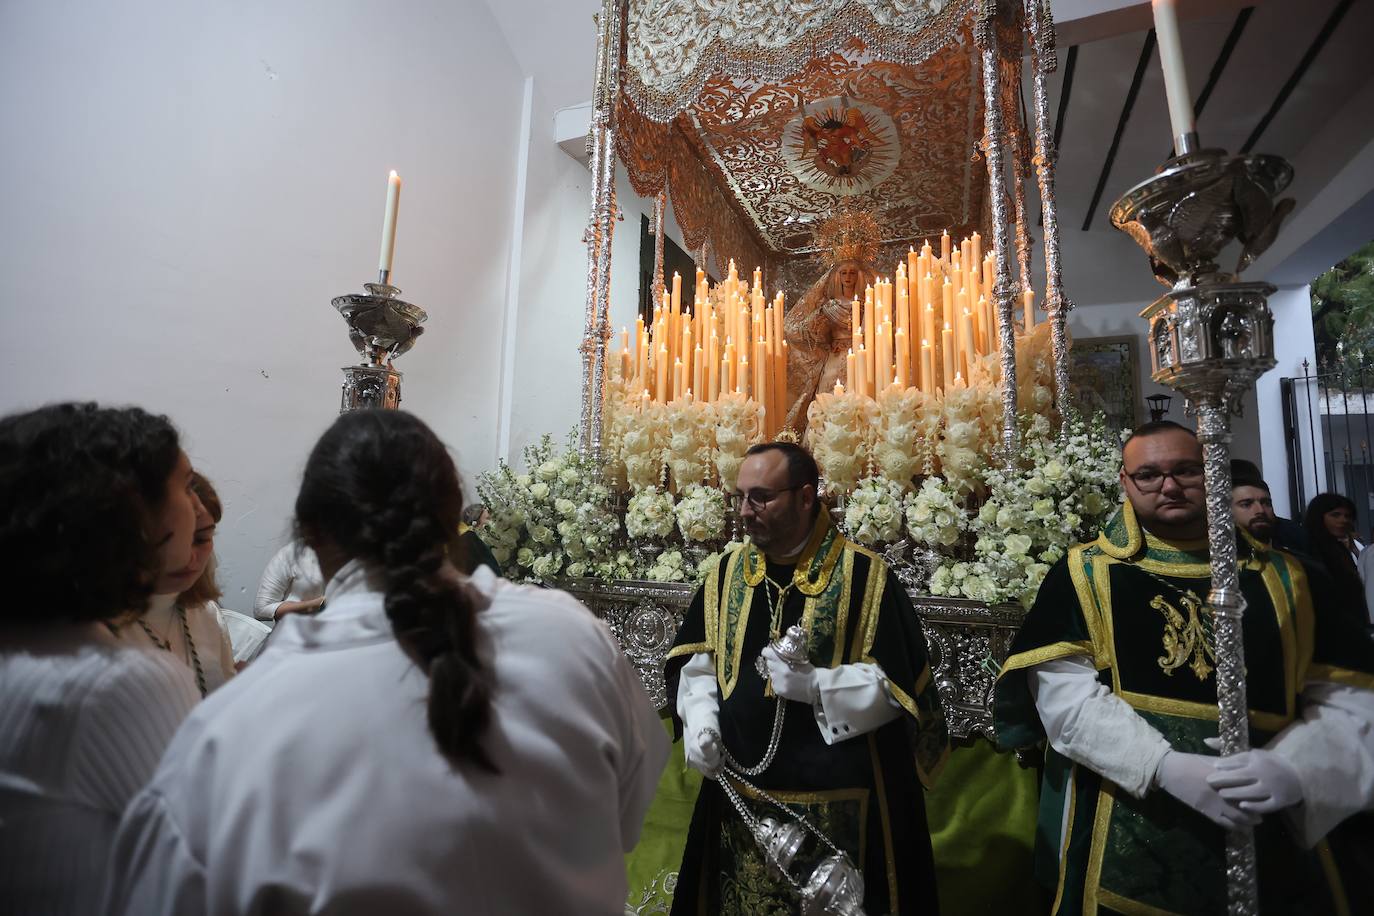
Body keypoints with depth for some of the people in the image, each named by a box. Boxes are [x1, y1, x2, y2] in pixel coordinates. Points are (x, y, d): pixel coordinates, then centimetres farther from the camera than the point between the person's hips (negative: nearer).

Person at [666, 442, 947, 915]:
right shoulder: (728, 572, 1)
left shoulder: (866, 575, -12)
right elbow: (694, 660, 8)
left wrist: (815, 685, -24)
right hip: (739, 792, 4)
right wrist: (700, 721, -9)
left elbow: (899, 685, -11)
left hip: (837, 798, -4)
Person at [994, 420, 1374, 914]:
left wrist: (1292, 769, -17)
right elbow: (1062, 690, -12)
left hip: (1269, 835, 3)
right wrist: (1165, 767, -22)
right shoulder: (1084, 574, -5)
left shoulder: (1287, 578, 4)